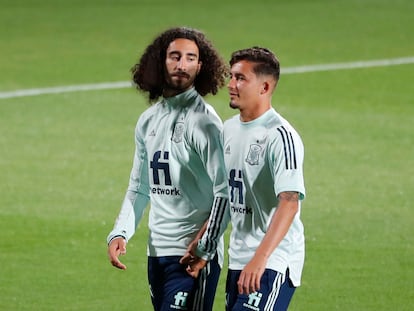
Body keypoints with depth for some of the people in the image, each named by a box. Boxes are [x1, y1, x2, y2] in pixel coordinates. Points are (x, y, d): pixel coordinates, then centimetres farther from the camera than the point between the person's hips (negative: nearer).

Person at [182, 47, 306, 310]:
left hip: (274, 262, -9)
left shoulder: (280, 136, -16)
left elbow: (289, 203, -26)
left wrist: (260, 258, -36)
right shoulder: (230, 129, 12)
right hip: (238, 260, 9)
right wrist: (204, 250, 19)